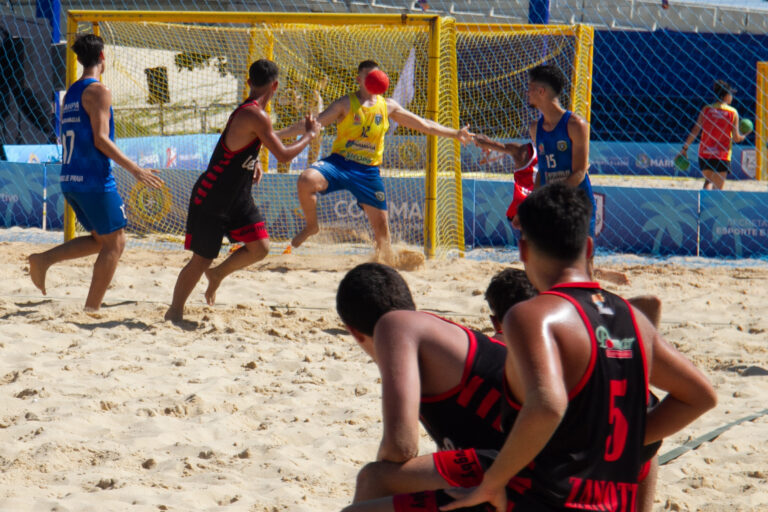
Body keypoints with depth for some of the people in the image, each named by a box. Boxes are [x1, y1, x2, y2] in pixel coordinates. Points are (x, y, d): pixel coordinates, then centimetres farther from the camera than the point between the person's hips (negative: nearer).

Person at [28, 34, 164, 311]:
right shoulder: (98, 91, -11)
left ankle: (44, 259, 4)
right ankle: (91, 310, -1)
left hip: (69, 180, 9)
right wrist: (135, 169, -18)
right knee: (115, 243, 1)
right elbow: (100, 139, -19)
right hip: (94, 180, -9)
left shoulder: (70, 93, 16)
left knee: (101, 240, 19)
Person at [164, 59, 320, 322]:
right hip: (211, 199, -9)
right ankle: (174, 313, 13)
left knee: (260, 247, 2)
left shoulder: (246, 111, 7)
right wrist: (310, 135, -8)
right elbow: (284, 155, -23)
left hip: (237, 197, 9)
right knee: (201, 260, -1)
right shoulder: (256, 116, -24)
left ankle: (217, 273, 24)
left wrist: (253, 162, 9)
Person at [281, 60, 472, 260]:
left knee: (381, 224, 2)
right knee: (306, 180, -30)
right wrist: (280, 135, -16)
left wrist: (455, 133, 15)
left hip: (368, 170, 3)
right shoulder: (346, 103, 0)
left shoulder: (388, 106, 11)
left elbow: (423, 124, 18)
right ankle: (311, 225, -6)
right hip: (340, 162, -3)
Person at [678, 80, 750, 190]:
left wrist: (685, 148, 5)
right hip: (722, 156, -3)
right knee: (718, 188, 5)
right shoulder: (733, 113, -3)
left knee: (708, 181, 21)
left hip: (704, 154, 3)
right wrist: (744, 136, 20)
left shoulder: (706, 110, 2)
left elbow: (695, 131, -1)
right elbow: (736, 138, -2)